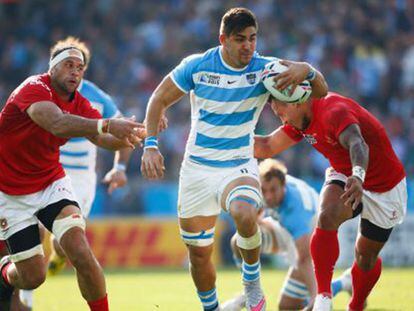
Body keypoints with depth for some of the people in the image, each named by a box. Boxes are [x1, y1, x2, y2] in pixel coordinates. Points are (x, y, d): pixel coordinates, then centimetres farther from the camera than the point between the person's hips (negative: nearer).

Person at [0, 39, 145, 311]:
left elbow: (104, 139, -20)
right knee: (33, 277, -1)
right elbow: (58, 124, -43)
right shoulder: (35, 88, -23)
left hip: (51, 184, 4)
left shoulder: (79, 105, -3)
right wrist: (107, 125, -57)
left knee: (82, 255, -19)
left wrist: (129, 135, -42)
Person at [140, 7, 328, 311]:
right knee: (199, 254, 6)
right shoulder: (197, 66, -8)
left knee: (245, 215, -35)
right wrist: (150, 145, -8)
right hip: (197, 169, 2)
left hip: (239, 166, -2)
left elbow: (321, 91, -10)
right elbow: (159, 100, 3)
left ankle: (252, 280, -9)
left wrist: (307, 70, -32)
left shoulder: (265, 69, -9)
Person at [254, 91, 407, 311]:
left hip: (385, 189, -5)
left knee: (366, 259, 8)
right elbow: (267, 147, 6)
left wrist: (358, 176, -73)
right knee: (326, 218, -28)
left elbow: (356, 143, -53)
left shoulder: (334, 111, -33)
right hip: (344, 177, 5)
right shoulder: (302, 119, -6)